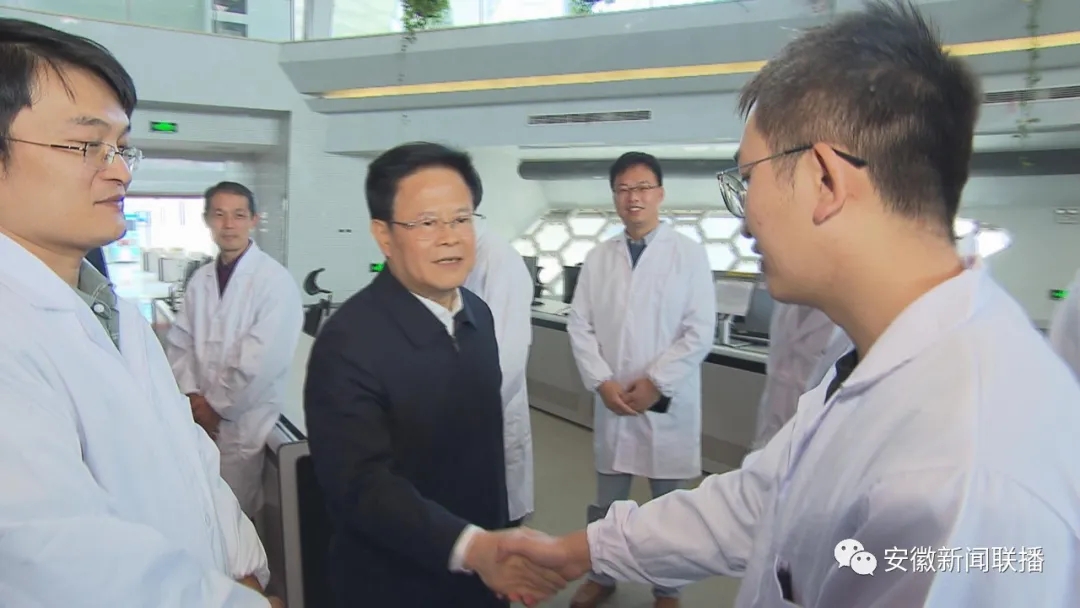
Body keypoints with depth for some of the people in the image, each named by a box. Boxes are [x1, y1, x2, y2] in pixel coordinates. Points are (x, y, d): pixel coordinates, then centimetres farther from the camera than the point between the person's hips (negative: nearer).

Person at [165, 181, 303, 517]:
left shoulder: (275, 280, -14)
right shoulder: (200, 279, 5)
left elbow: (263, 360, -18)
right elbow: (178, 341, 8)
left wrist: (217, 405, -10)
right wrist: (191, 396, -5)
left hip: (244, 421, -5)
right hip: (200, 416, 5)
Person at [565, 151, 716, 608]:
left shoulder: (690, 253, -5)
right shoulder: (598, 258, 4)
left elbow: (699, 332, -9)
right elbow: (580, 326, 2)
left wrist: (654, 383, -14)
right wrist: (602, 382, -10)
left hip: (668, 403, -2)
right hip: (611, 399, 2)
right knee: (607, 499, 15)